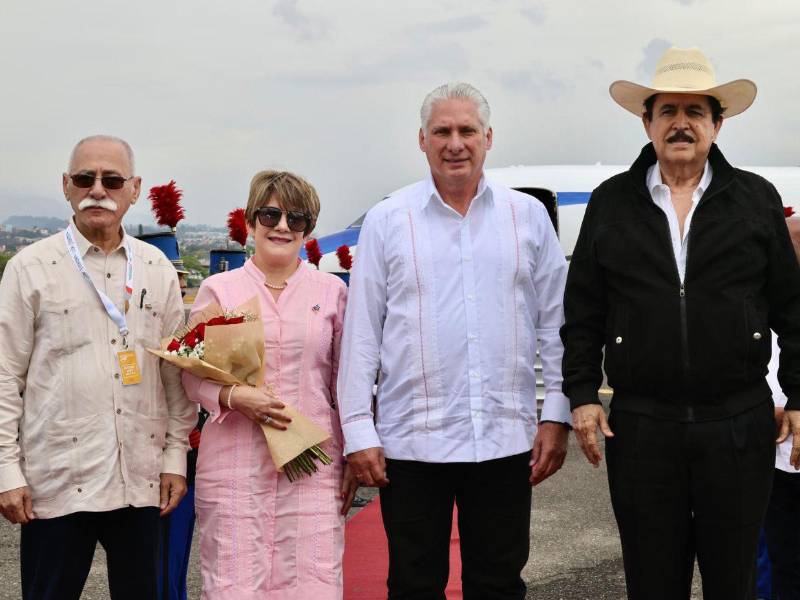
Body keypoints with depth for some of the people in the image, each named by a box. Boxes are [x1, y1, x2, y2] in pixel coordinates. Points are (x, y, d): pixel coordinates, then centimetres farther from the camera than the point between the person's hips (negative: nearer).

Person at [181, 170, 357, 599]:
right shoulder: (218, 289, 6)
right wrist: (235, 396, -14)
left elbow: (345, 383, 12)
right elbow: (193, 375, 6)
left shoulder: (331, 290, 9)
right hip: (235, 466, 0)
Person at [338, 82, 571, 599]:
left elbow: (555, 322, 8)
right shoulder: (387, 221, 2)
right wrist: (358, 431, -2)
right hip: (411, 440, -1)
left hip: (506, 438, 1)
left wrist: (557, 416, 2)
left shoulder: (529, 216, 6)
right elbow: (360, 333, 2)